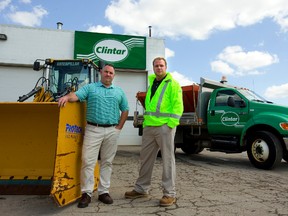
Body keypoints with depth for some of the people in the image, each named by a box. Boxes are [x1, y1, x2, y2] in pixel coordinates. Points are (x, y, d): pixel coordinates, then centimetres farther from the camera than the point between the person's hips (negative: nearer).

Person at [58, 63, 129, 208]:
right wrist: (67, 97, -30)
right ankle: (86, 193, 7)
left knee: (107, 162, 8)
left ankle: (104, 192, 19)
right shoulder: (90, 87, 8)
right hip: (93, 129, -2)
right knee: (88, 161, -4)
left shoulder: (119, 91, 15)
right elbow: (76, 95, -8)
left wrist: (119, 127, 5)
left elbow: (125, 110, 15)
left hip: (112, 131, 2)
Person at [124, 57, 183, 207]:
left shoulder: (173, 84, -1)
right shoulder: (150, 82, 18)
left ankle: (169, 194, 11)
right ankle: (141, 189, 28)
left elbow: (178, 106, -9)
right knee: (145, 158, 14)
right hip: (148, 126, 7)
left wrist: (171, 124, -18)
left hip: (164, 127, -7)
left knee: (168, 159, 0)